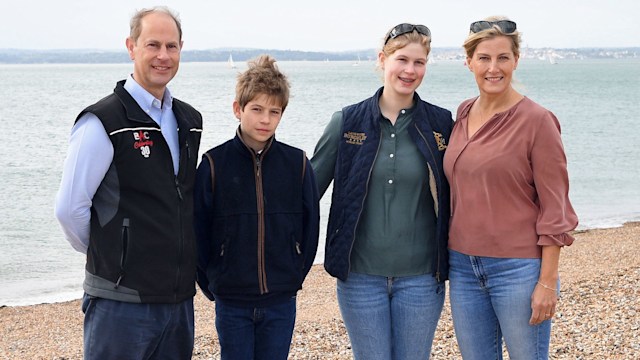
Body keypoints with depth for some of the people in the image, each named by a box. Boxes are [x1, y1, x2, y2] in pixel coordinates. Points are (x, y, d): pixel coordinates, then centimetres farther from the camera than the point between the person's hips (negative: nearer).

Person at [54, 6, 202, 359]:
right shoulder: (102, 121, -11)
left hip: (180, 299, 6)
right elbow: (70, 208, -12)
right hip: (122, 300, -6)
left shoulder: (189, 121, 10)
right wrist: (105, 254, 1)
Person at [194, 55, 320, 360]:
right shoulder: (214, 164, -6)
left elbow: (310, 228, 6)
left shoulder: (297, 164, -1)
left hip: (281, 301, 1)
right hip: (232, 303, -1)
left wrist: (294, 277, 6)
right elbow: (197, 232, -1)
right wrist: (212, 285, 2)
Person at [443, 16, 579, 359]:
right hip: (464, 266, 6)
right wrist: (452, 258, 13)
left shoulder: (537, 120, -10)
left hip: (518, 267, -5)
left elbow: (555, 209, -10)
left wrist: (547, 282, -14)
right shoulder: (462, 114, 7)